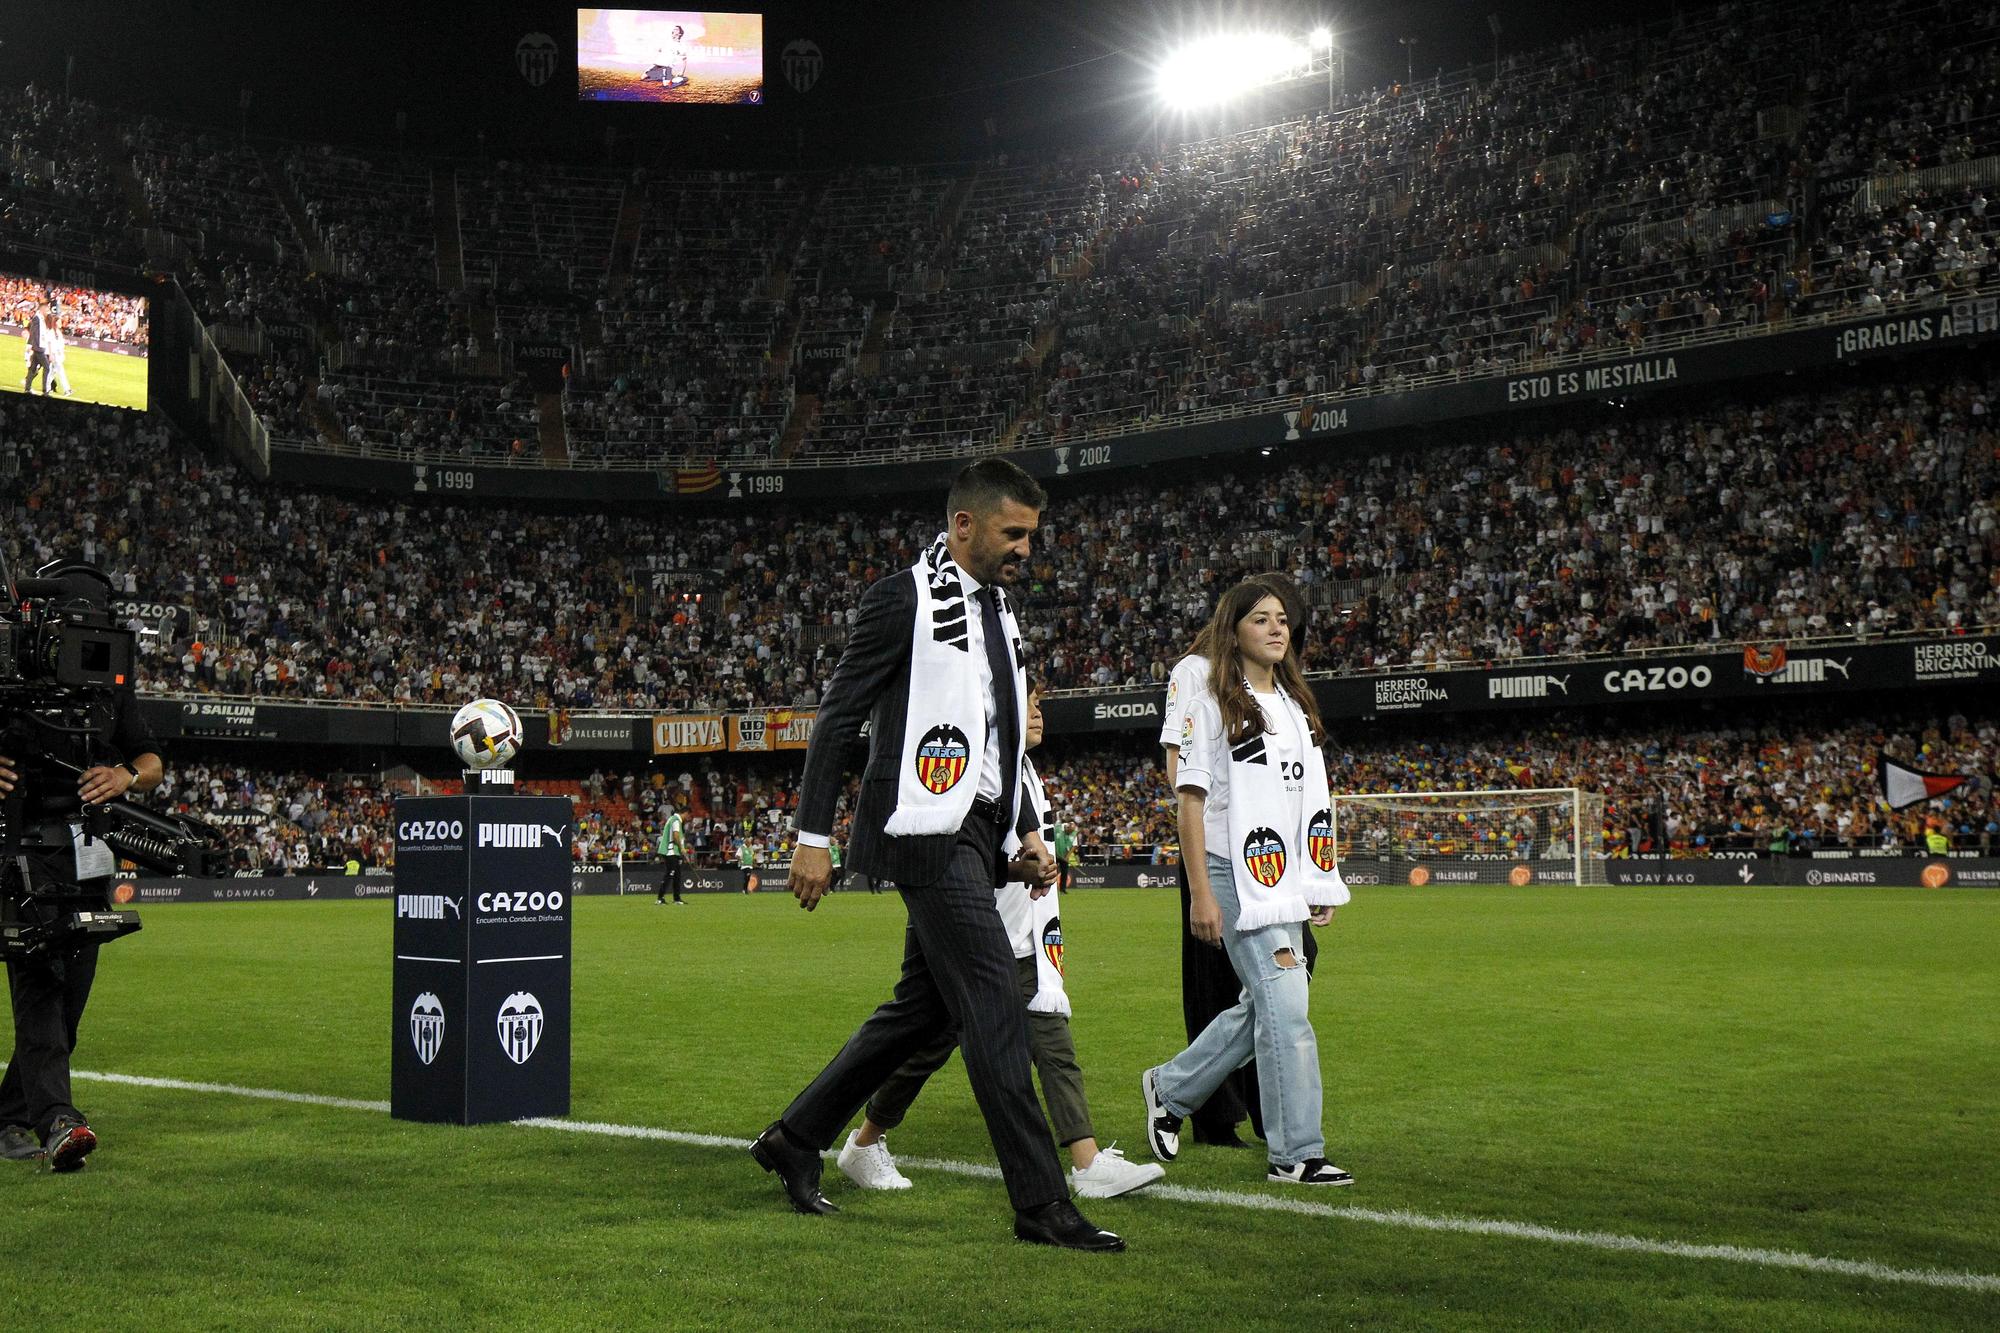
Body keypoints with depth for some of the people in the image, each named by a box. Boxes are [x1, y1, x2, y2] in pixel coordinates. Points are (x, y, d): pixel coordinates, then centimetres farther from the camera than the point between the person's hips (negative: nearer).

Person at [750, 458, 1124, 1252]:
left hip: (977, 833, 9)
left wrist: (1029, 831, 19)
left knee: (924, 1009, 13)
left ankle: (795, 1141, 26)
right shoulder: (902, 600, -8)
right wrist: (813, 838, -10)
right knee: (995, 1009, -10)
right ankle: (1042, 1204, -5)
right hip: (929, 830, -9)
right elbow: (838, 719, -8)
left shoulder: (998, 609, 17)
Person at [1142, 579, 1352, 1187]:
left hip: (1287, 880, 8)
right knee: (1285, 1007, -12)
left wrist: (1324, 884, 16)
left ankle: (1170, 1087, 32)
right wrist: (1201, 895, -14)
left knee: (1262, 1008, 12)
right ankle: (1295, 1153, -4)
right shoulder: (1213, 707, -5)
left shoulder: (1296, 706, 16)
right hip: (1236, 877, -8)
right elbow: (1191, 802, -8)